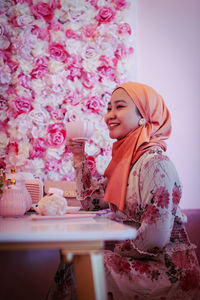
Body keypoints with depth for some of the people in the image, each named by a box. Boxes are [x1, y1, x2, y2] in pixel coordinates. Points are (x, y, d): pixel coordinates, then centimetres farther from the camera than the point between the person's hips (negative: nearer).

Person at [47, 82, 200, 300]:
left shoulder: (155, 163, -22)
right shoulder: (124, 159, 8)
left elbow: (155, 238, -27)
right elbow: (90, 201, 14)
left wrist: (115, 248, -12)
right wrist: (79, 156, 8)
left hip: (166, 269, -7)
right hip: (138, 262, 8)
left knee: (75, 270, -9)